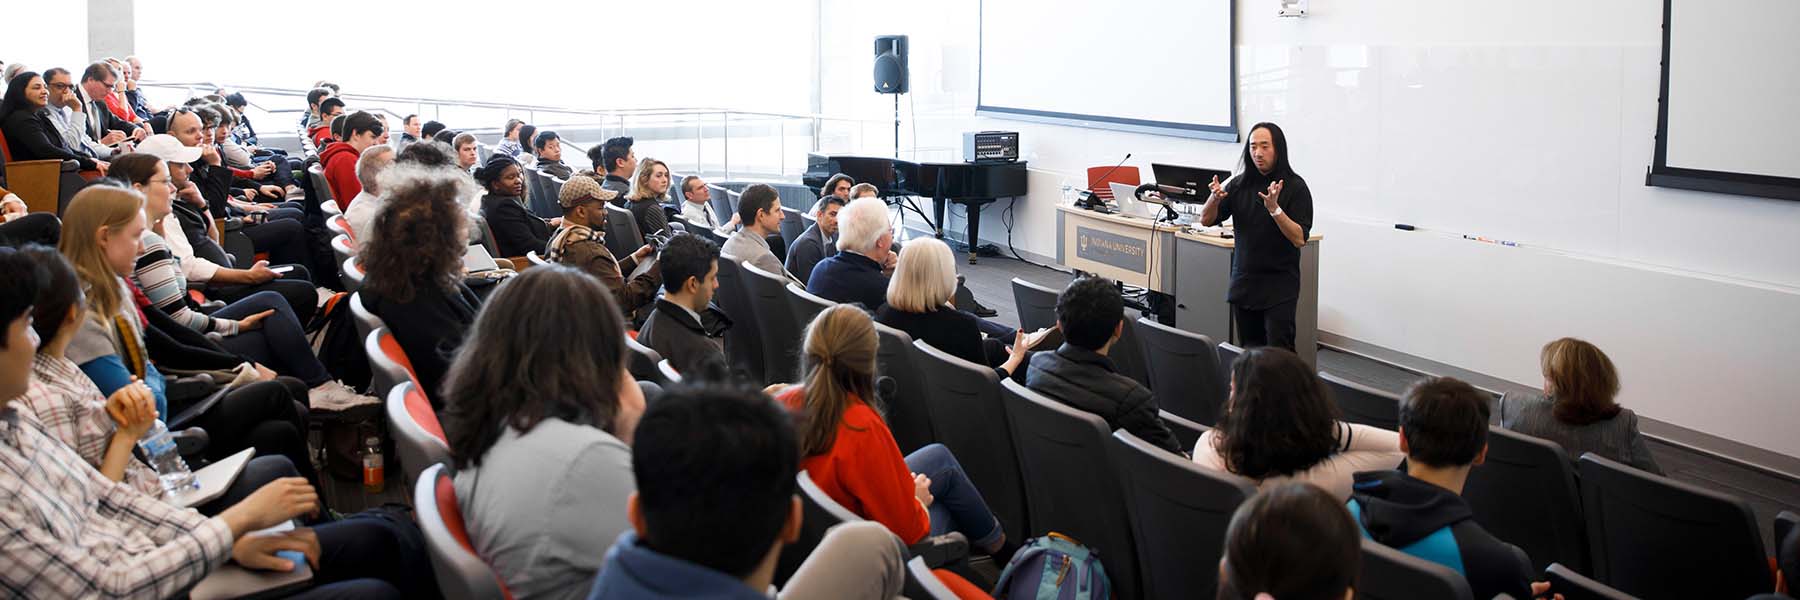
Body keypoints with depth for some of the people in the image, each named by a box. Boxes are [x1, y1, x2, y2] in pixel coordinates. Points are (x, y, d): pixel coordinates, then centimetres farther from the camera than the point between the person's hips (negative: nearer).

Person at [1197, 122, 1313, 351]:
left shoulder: (1295, 186, -7)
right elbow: (1206, 220, 4)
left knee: (1278, 352, -13)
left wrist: (1274, 209, -27)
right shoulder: (1240, 184, 5)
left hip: (1279, 285, -5)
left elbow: (1299, 239, -13)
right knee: (1248, 351, 10)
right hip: (1244, 282, 5)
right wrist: (1215, 198, -17)